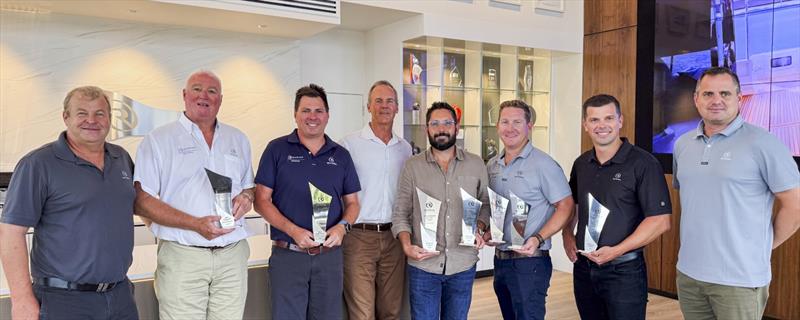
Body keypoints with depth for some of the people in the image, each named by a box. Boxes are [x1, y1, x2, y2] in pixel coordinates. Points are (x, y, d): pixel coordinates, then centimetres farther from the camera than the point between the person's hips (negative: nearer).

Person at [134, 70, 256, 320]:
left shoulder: (238, 140, 14)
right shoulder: (158, 140, 1)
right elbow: (141, 201, -6)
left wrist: (246, 197, -3)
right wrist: (195, 224, -17)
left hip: (233, 255, 4)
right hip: (182, 256, -3)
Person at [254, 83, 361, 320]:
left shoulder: (341, 155, 9)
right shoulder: (277, 149, 0)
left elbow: (352, 202, 12)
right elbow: (262, 201, -3)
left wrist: (342, 226, -10)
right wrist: (293, 231, -16)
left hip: (330, 255, 3)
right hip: (288, 254, -3)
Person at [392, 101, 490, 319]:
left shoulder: (476, 165, 5)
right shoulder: (412, 166, 1)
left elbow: (485, 204, 13)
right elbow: (400, 213, 1)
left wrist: (479, 229, -6)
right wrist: (406, 245, -14)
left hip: (463, 265, 2)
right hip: (423, 266, -1)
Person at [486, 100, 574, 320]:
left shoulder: (543, 164, -11)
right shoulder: (492, 165, 9)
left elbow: (566, 206, -12)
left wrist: (538, 239, -22)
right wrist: (486, 230, -1)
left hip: (529, 261, -6)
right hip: (500, 258, 7)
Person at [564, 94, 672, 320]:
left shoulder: (643, 163, -11)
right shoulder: (581, 164, 7)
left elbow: (660, 221, -15)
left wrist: (616, 250, -20)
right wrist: (567, 236, 6)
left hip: (624, 270, -5)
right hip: (583, 268, 6)